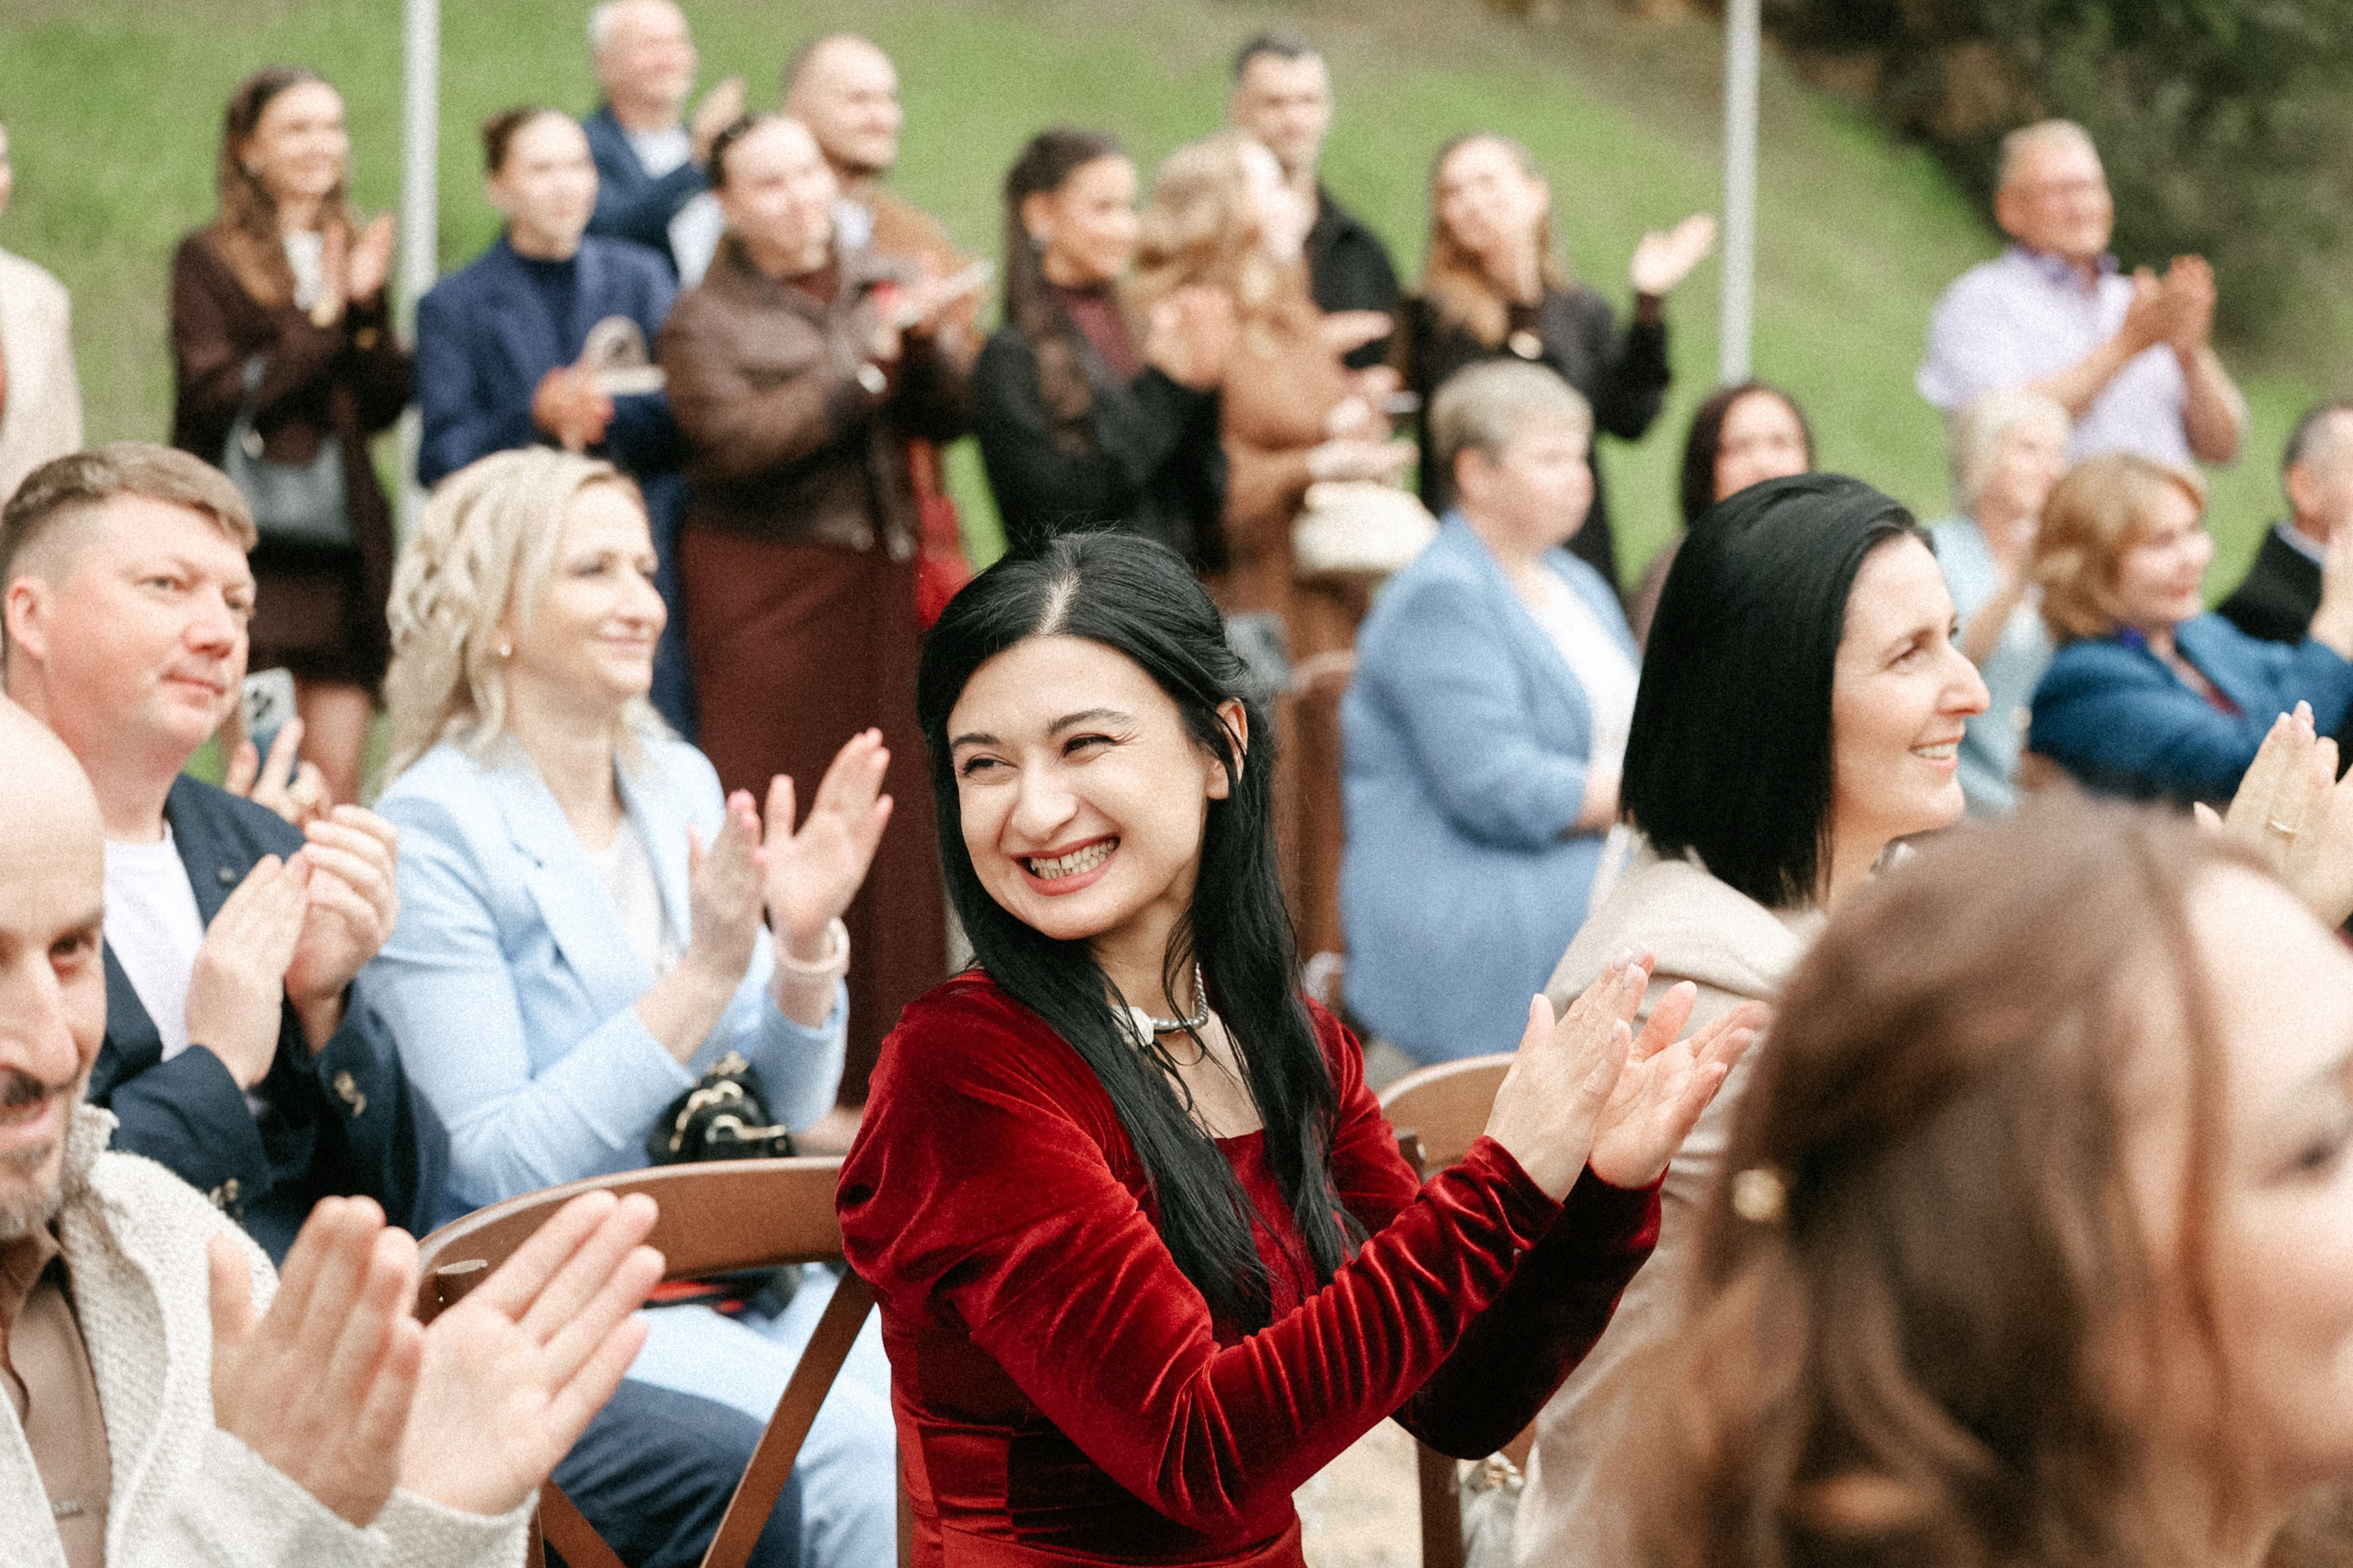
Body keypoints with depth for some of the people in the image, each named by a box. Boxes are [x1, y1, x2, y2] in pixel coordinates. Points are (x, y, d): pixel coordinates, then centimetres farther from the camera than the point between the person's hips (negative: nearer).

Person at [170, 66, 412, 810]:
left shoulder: (352, 254, 15)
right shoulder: (210, 260, 0)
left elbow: (385, 405, 9)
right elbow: (211, 400, -11)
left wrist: (366, 308, -7)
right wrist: (319, 322, -10)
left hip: (344, 544, 5)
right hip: (250, 546, -5)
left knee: (340, 777, 3)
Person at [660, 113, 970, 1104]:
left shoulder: (881, 285, 14)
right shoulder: (704, 322, 1)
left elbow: (949, 418, 8)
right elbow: (742, 439, -13)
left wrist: (921, 345, -10)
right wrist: (864, 363, -13)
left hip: (877, 577, 4)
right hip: (765, 584, -4)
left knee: (893, 815, 2)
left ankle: (888, 1047, 10)